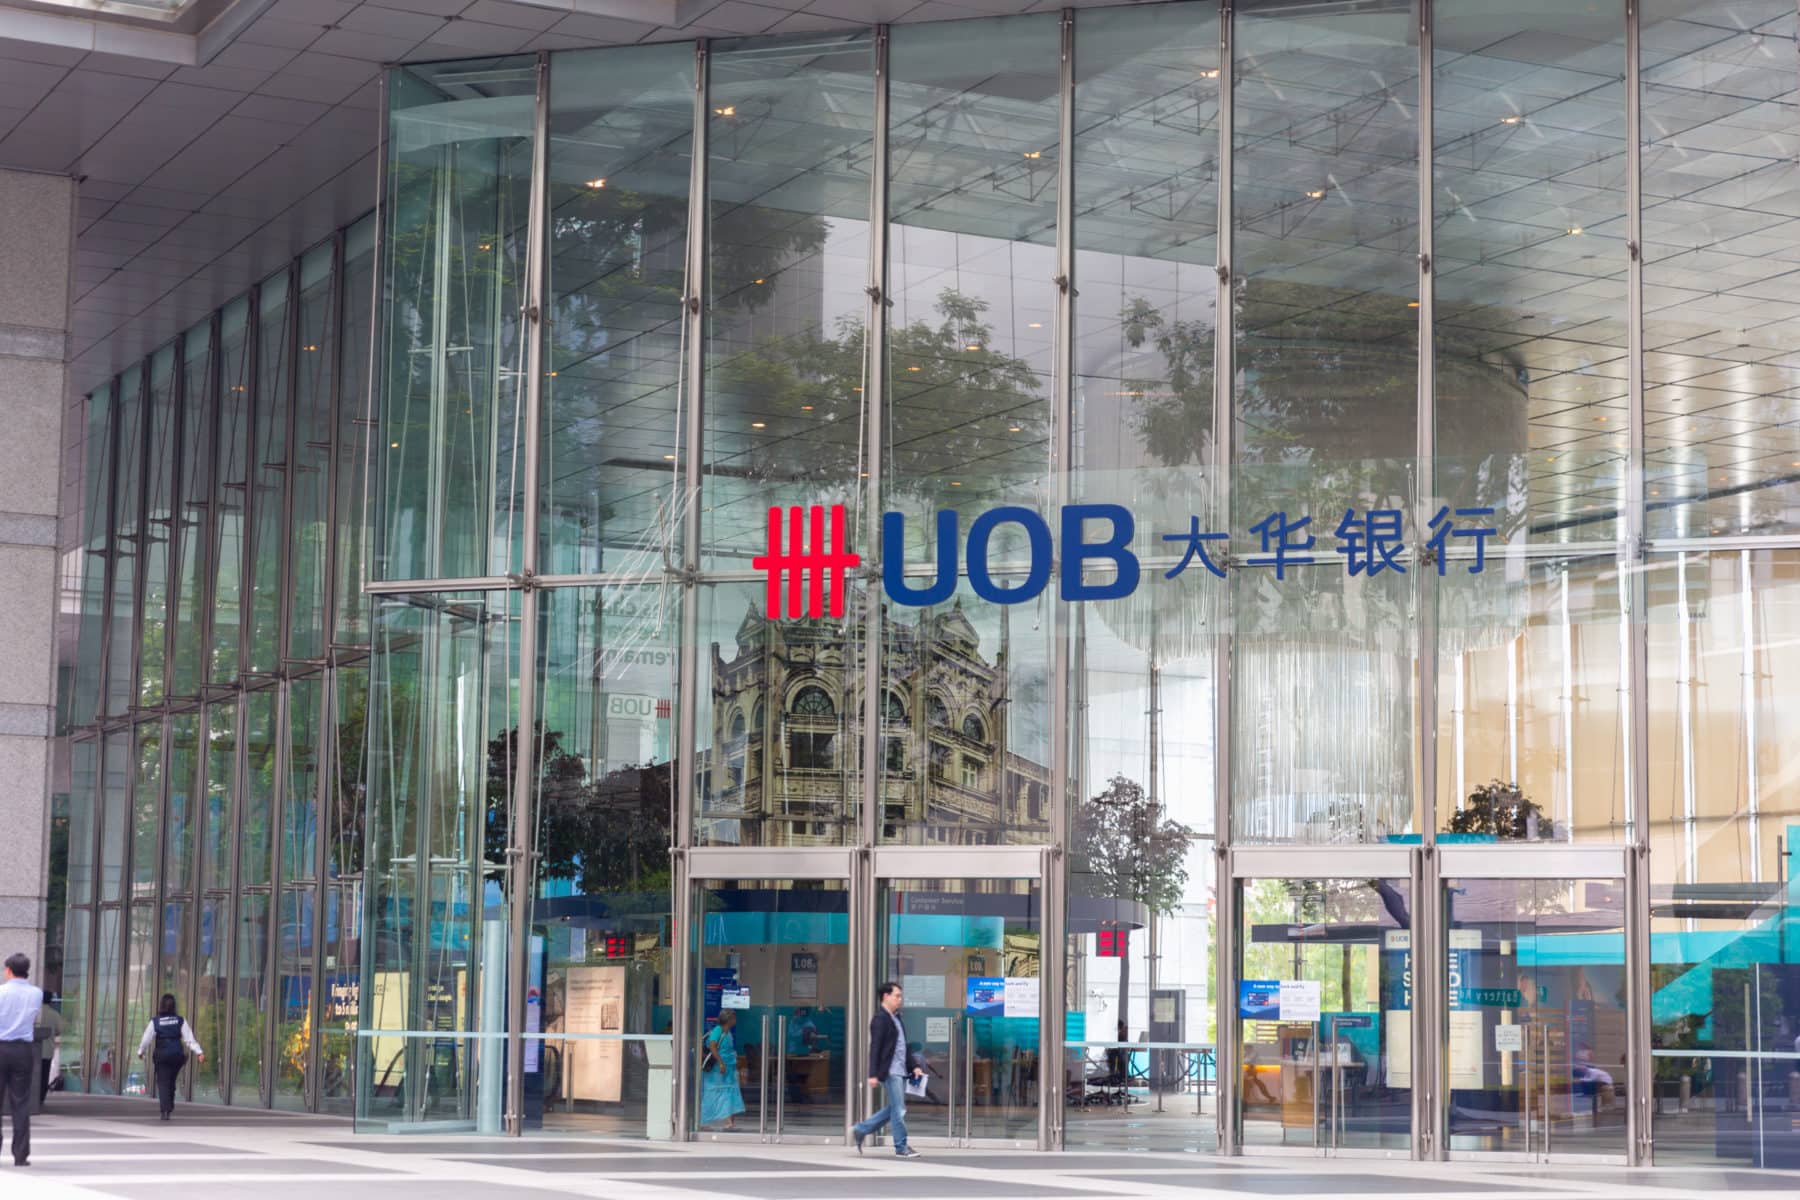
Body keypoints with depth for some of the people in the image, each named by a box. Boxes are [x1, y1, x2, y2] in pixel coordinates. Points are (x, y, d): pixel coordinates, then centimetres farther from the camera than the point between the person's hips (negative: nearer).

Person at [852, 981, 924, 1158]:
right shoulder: (880, 1019, -11)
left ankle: (861, 1130, 23)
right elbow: (874, 1048, -16)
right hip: (890, 1071, -9)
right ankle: (901, 1148, 3)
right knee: (899, 1110, -5)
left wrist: (914, 1066, 15)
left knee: (893, 1109, 14)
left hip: (900, 1071, 9)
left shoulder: (896, 1018, 18)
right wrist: (873, 1074, -20)